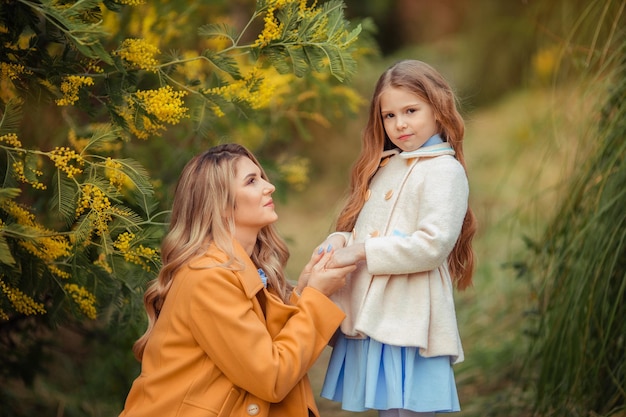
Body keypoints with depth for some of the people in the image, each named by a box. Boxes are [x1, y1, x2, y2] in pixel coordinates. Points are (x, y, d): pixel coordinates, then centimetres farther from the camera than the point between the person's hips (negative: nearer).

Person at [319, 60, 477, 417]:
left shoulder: (444, 170, -7)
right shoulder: (384, 166, 18)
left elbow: (433, 244, -18)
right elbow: (361, 232, 20)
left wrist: (363, 251, -15)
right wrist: (340, 242, -3)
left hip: (409, 325, -8)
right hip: (370, 319, 8)